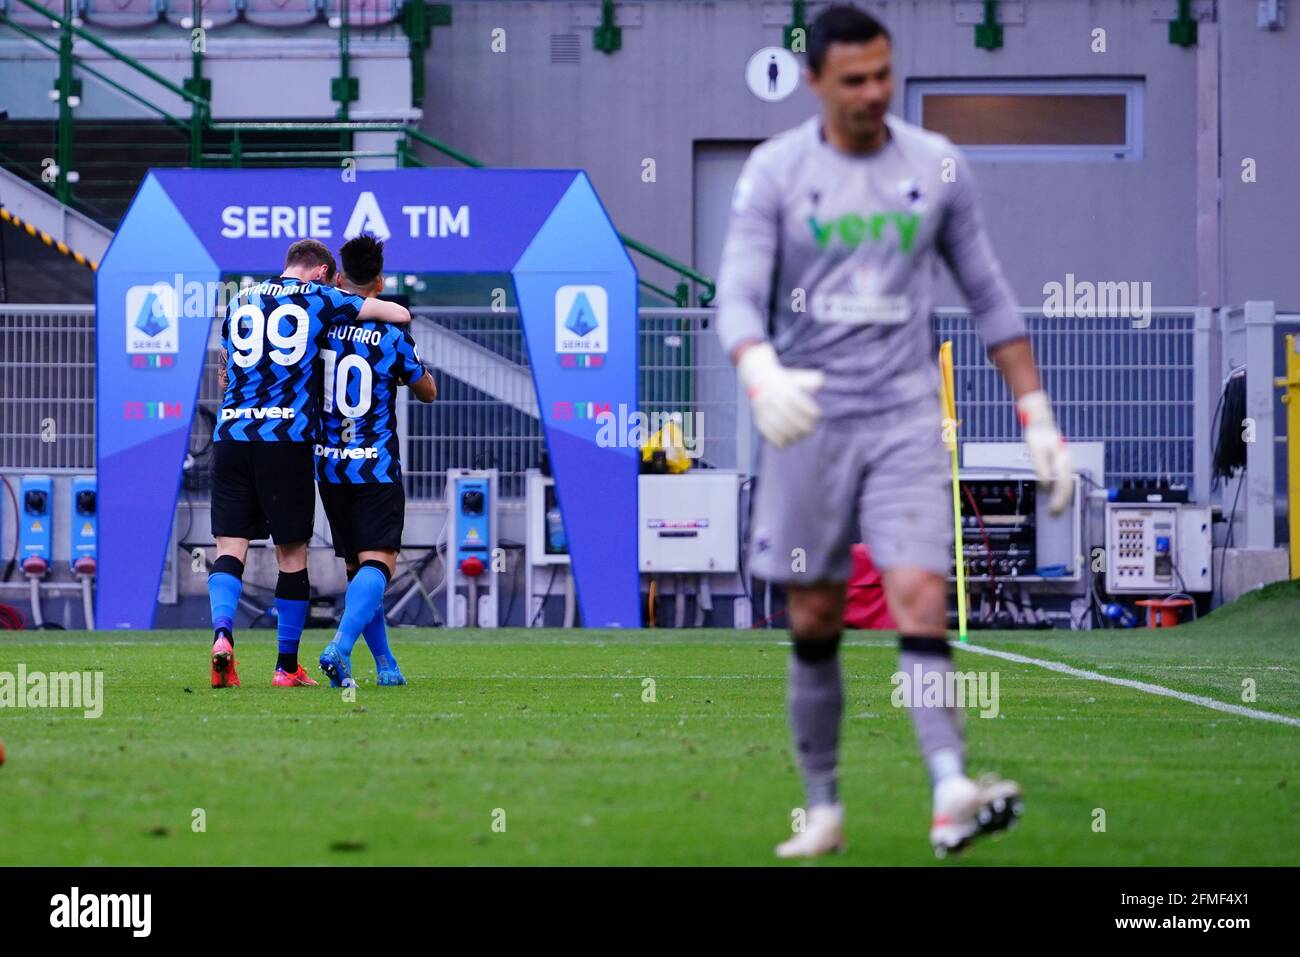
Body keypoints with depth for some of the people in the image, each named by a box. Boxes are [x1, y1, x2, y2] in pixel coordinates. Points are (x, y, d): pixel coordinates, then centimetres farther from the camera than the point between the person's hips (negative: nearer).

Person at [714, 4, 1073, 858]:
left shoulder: (938, 167, 5)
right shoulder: (775, 171, -1)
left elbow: (988, 295, 12)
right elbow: (739, 296, -10)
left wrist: (1038, 418, 7)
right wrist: (763, 378, -32)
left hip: (907, 415, 0)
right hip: (808, 418, 0)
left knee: (920, 597, -16)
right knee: (815, 626, 4)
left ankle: (952, 795, -28)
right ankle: (824, 809, 16)